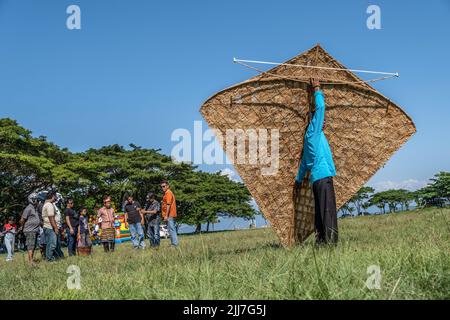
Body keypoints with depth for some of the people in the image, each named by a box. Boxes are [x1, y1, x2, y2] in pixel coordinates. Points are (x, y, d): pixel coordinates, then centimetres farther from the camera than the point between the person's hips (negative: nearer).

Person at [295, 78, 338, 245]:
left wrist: (299, 179, 36)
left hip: (318, 177, 9)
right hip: (323, 175, -9)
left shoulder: (310, 137, 23)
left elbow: (304, 162, 29)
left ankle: (320, 240, 6)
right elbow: (320, 108, -2)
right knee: (328, 211, -14)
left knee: (321, 212, 7)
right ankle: (330, 241, -20)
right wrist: (317, 90, 9)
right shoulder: (313, 131, 0)